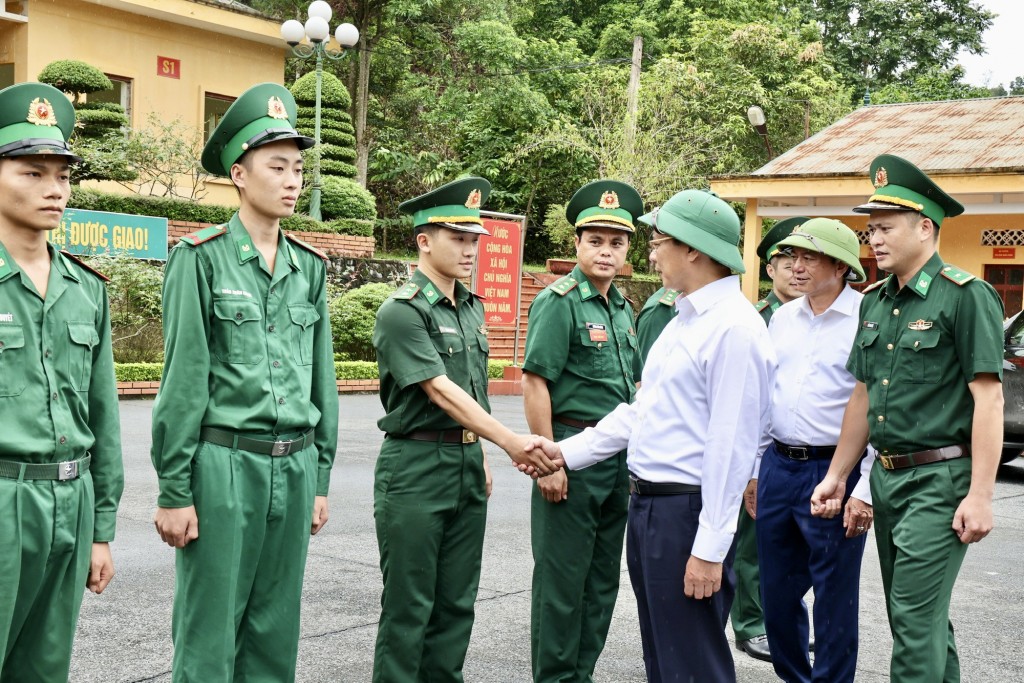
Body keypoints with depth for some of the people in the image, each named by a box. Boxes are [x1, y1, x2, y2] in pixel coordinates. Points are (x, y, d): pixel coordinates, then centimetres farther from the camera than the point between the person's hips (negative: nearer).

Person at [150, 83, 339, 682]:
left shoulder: (310, 267, 10)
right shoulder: (202, 258, -6)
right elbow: (183, 380, -8)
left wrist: (319, 479, 13)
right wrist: (175, 490, -9)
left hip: (294, 467, 5)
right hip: (224, 463, -5)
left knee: (275, 633, 12)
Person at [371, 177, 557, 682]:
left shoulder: (472, 307, 11)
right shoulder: (401, 312, -13)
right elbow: (442, 391, -21)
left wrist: (480, 456, 17)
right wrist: (511, 443, -27)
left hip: (467, 465, 7)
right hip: (415, 469, -7)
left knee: (457, 602, 11)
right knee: (409, 605, 1)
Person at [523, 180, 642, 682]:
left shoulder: (622, 307, 13)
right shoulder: (559, 302, -11)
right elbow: (534, 383, -16)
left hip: (617, 455, 8)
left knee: (603, 577, 14)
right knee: (563, 576, 0)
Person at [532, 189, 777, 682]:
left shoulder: (733, 328, -17)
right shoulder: (683, 320, 13)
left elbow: (731, 445, -21)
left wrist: (710, 549, -21)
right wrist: (567, 452, 13)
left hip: (688, 511, -10)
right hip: (647, 505, 10)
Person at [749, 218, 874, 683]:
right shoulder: (782, 318, 11)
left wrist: (864, 490, -16)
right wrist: (754, 469, 16)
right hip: (779, 466, 7)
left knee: (834, 601, 4)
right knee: (777, 593, 15)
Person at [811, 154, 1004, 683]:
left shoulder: (965, 296, -11)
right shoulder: (875, 302, 12)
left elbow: (988, 398, -15)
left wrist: (980, 495, -19)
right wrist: (836, 476, 17)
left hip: (940, 479, -8)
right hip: (886, 475, 8)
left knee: (915, 618, -8)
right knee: (923, 616, 15)